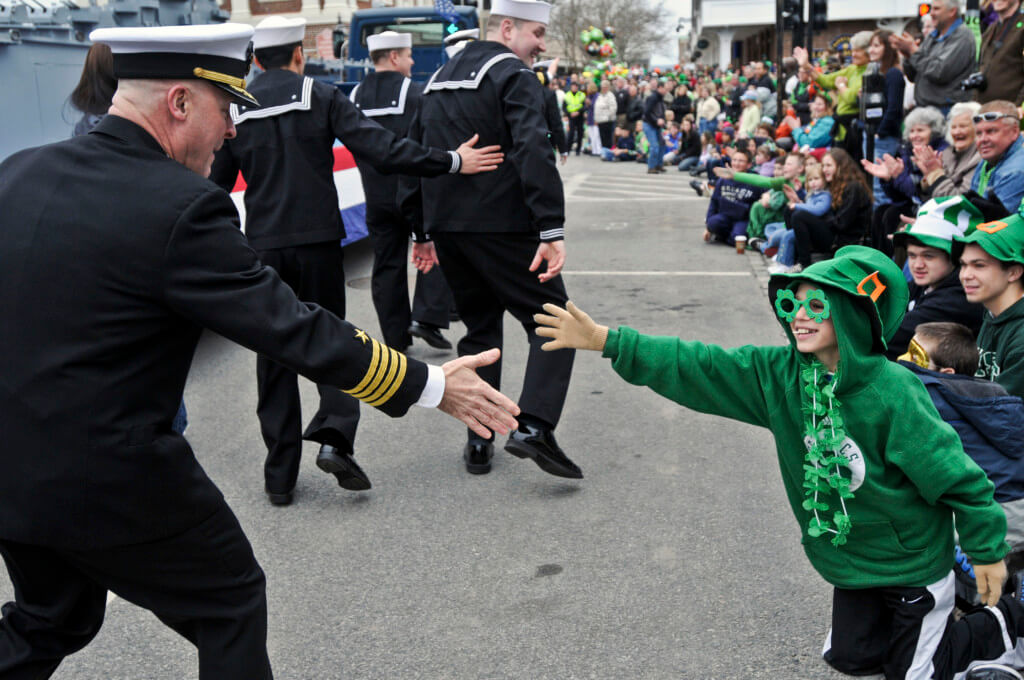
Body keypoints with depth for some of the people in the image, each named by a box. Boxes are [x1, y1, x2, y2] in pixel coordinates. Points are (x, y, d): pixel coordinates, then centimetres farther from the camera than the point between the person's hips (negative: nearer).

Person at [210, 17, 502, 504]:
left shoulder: (233, 112, 6)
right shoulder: (322, 98, -1)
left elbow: (216, 187, 9)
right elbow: (381, 149, -11)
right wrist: (453, 162, -8)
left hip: (263, 248, 2)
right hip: (318, 241, -2)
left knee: (274, 357, 9)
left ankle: (280, 476, 12)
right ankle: (334, 437, -8)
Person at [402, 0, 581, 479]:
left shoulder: (439, 79, 18)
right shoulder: (513, 75, -6)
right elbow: (533, 153, -21)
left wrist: (422, 230, 24)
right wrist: (552, 230, -25)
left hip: (446, 226, 8)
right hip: (502, 226, -7)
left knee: (479, 330, 17)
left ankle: (478, 442, 15)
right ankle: (534, 427, -16)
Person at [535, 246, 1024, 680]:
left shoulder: (892, 395, -30)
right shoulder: (780, 375, -14)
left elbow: (956, 475, -21)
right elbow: (696, 368, -18)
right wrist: (606, 340, -25)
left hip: (913, 565, -5)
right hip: (851, 563, 6)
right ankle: (934, 626, 42)